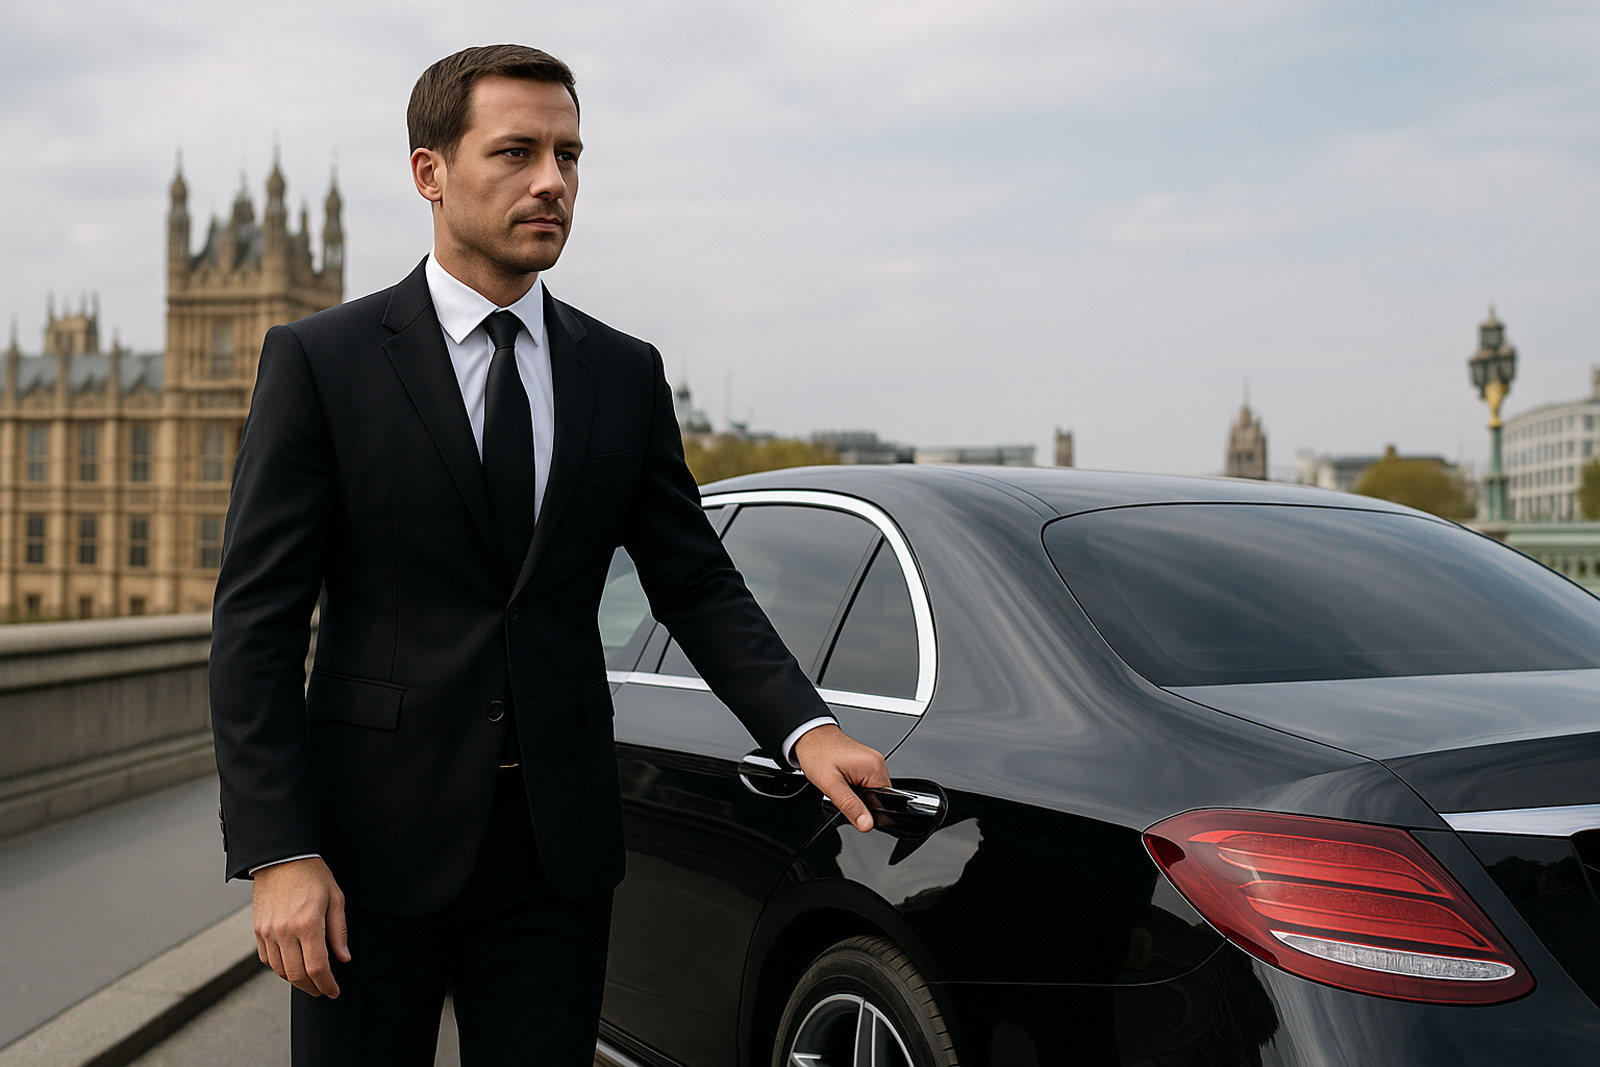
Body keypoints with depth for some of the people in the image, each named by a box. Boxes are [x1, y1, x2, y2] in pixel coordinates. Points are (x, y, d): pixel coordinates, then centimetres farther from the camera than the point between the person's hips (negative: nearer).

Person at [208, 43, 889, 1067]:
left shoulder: (626, 374, 7)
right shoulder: (320, 360, -3)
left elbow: (698, 585, 7)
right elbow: (256, 621, -6)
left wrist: (808, 728, -9)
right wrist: (279, 852, -13)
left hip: (559, 847, 3)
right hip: (374, 845, -2)